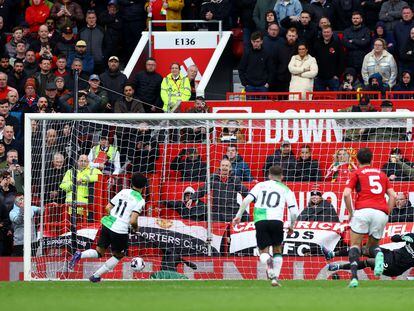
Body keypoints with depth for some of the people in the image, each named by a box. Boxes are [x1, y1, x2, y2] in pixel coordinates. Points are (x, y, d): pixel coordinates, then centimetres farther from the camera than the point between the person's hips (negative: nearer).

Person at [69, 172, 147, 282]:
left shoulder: (123, 192, 9)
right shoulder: (140, 200, -8)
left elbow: (108, 208, 11)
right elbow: (133, 220, -16)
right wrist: (135, 228, 6)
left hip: (107, 224, 5)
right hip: (120, 231, -5)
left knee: (99, 252, 18)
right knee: (118, 256, 19)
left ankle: (79, 255, -11)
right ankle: (96, 276, 14)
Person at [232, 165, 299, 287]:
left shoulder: (261, 185, 18)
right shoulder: (286, 189, 16)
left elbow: (247, 200, 4)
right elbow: (294, 211, 9)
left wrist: (239, 215, 8)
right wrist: (291, 226, 24)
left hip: (260, 221, 0)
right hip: (276, 221, 0)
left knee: (263, 251, 9)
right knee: (277, 250, 19)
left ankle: (267, 260, -28)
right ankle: (275, 278, 6)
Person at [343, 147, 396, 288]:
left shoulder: (356, 173, 13)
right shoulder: (381, 174, 25)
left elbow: (346, 194, -1)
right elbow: (392, 195, 15)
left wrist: (351, 213, 8)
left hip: (363, 209, -3)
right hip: (381, 212, 3)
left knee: (355, 245, 6)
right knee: (372, 244, 19)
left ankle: (354, 277, -15)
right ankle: (379, 254, -19)